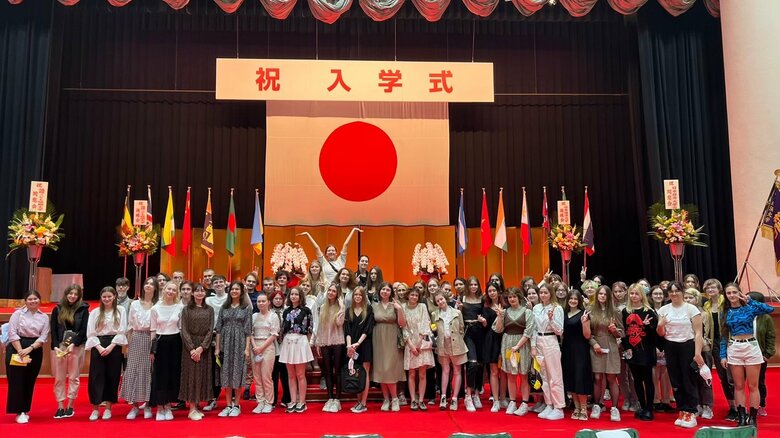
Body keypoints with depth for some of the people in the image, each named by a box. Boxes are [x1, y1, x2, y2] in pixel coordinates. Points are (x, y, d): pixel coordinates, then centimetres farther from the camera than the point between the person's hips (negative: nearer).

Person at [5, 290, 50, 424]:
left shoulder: (44, 317, 5)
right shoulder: (18, 313, -1)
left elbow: (43, 337, -1)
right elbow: (12, 333, -8)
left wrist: (29, 349, -14)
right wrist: (20, 350, -15)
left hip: (35, 351, 3)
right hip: (16, 349, -3)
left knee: (30, 381, 7)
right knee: (17, 380, -4)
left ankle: (25, 410, 17)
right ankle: (19, 412, 1)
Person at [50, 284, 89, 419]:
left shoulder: (83, 309, 2)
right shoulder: (58, 309, 6)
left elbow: (83, 330, -3)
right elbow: (53, 330, 3)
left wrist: (73, 344, -14)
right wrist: (55, 347, -9)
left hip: (76, 347, -1)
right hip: (59, 346, 2)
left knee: (74, 377, 2)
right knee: (59, 378, 3)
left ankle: (70, 406, 11)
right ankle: (60, 406, 9)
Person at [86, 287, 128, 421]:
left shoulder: (121, 311, 4)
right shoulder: (94, 312, 7)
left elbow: (122, 331, -1)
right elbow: (90, 333, 2)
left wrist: (110, 347, -11)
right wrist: (99, 347, -11)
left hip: (114, 346, 0)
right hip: (98, 347, 1)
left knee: (112, 377, 3)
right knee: (96, 376, -2)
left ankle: (108, 408, 12)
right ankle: (95, 409, 7)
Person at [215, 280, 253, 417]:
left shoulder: (246, 308, 2)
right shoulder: (224, 307, 9)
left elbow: (248, 329, -1)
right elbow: (219, 328, 8)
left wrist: (247, 348, -7)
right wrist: (217, 347, 3)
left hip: (239, 343, -3)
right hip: (225, 342, 3)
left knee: (237, 373, -1)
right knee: (226, 373, 4)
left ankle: (236, 405, 9)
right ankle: (228, 405, 12)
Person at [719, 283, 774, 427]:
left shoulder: (749, 308, -2)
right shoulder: (726, 313, 5)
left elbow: (770, 309, -21)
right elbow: (724, 336, 7)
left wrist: (750, 301, -17)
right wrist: (723, 355, 2)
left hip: (751, 348, -2)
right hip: (734, 350, 2)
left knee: (753, 386, 2)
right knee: (738, 386, 7)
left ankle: (753, 418, 9)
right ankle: (741, 417, 13)